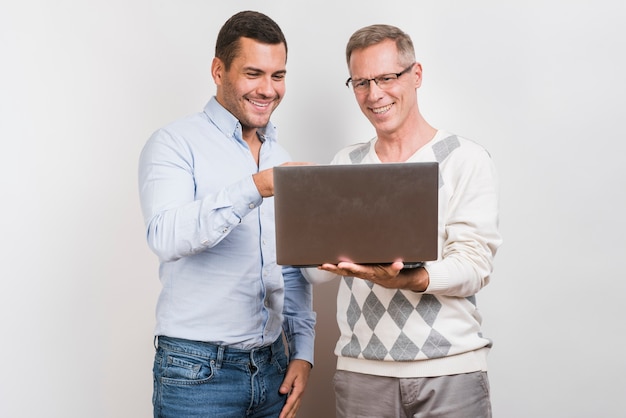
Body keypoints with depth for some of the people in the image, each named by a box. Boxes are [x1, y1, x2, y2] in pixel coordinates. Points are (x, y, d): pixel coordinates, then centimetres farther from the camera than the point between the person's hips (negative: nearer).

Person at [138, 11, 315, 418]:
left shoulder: (280, 159, 12)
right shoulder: (175, 144, -7)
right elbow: (166, 236, -25)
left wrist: (302, 351, 8)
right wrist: (253, 189, -35)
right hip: (197, 370, -5)